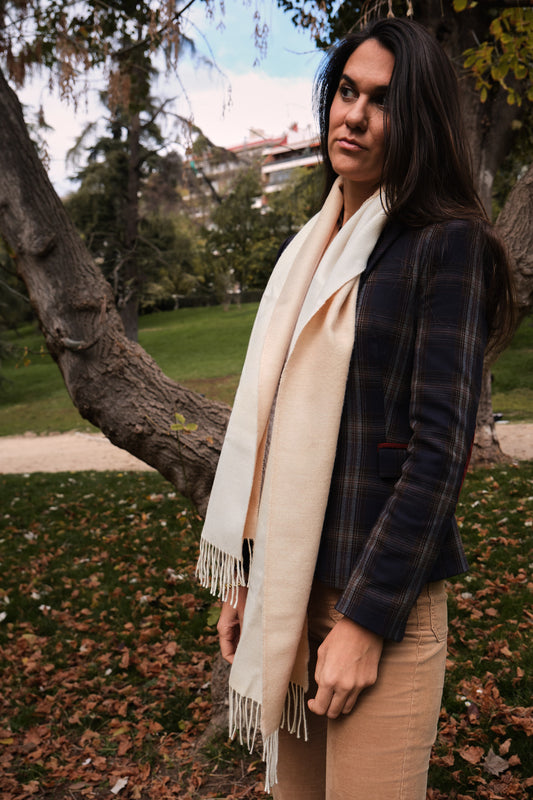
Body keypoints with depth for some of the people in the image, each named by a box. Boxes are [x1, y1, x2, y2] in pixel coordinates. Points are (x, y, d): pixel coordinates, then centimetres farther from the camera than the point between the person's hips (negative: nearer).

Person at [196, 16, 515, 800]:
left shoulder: (447, 245, -9)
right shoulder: (315, 249, 10)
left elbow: (440, 444, -15)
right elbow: (277, 431, 10)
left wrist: (368, 619, -16)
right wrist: (245, 574, 10)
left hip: (383, 590, -6)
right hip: (290, 584, 6)